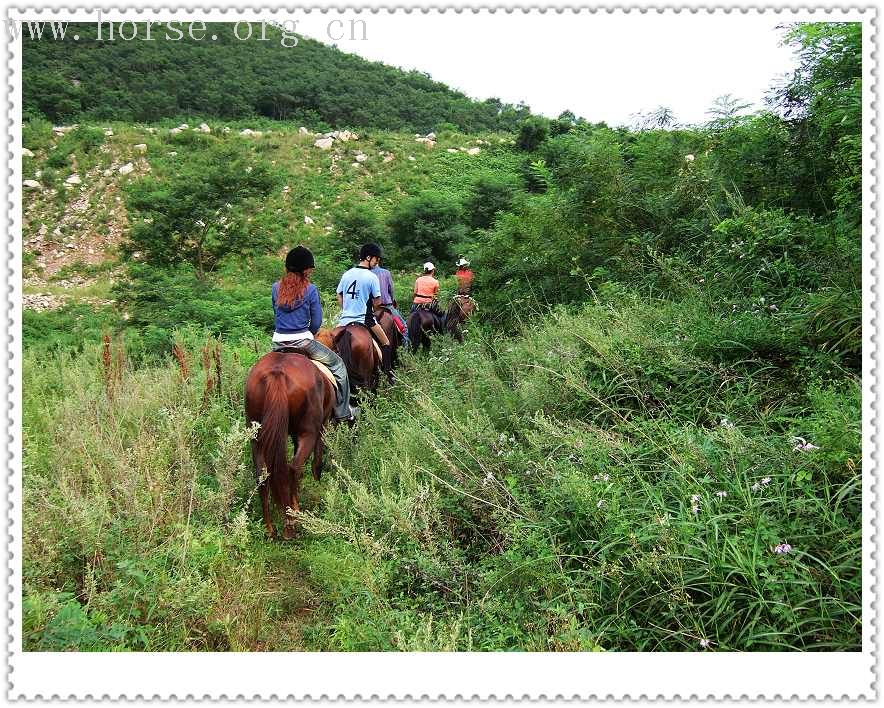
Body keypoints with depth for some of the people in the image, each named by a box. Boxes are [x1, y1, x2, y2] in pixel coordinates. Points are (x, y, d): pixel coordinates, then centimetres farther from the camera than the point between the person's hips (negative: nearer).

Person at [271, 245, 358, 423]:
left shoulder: (276, 288, 5)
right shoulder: (310, 290, -8)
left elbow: (276, 315, 16)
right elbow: (317, 322, -4)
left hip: (278, 343, 5)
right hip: (302, 341, -4)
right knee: (338, 365, 14)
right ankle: (342, 412, 18)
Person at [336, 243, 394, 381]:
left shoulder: (347, 274, 7)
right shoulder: (372, 277, -11)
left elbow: (339, 297, 13)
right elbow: (377, 303, -8)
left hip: (345, 319, 5)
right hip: (365, 320, -5)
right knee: (386, 344, 8)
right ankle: (388, 372, 7)